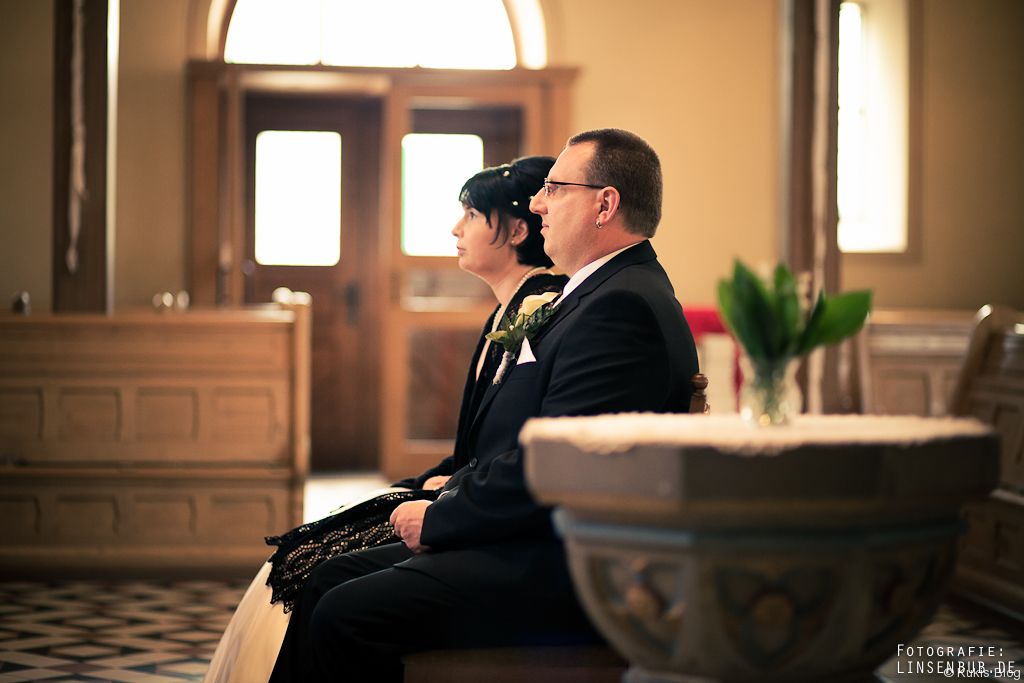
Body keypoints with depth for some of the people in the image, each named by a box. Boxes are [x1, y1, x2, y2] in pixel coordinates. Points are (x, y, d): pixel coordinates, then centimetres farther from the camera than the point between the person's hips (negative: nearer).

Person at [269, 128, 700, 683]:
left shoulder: (623, 304, -16)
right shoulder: (604, 291, 19)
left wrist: (437, 517, -10)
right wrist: (455, 487, 6)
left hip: (561, 574, -11)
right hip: (535, 539, 11)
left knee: (345, 616, -21)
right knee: (329, 580, 6)